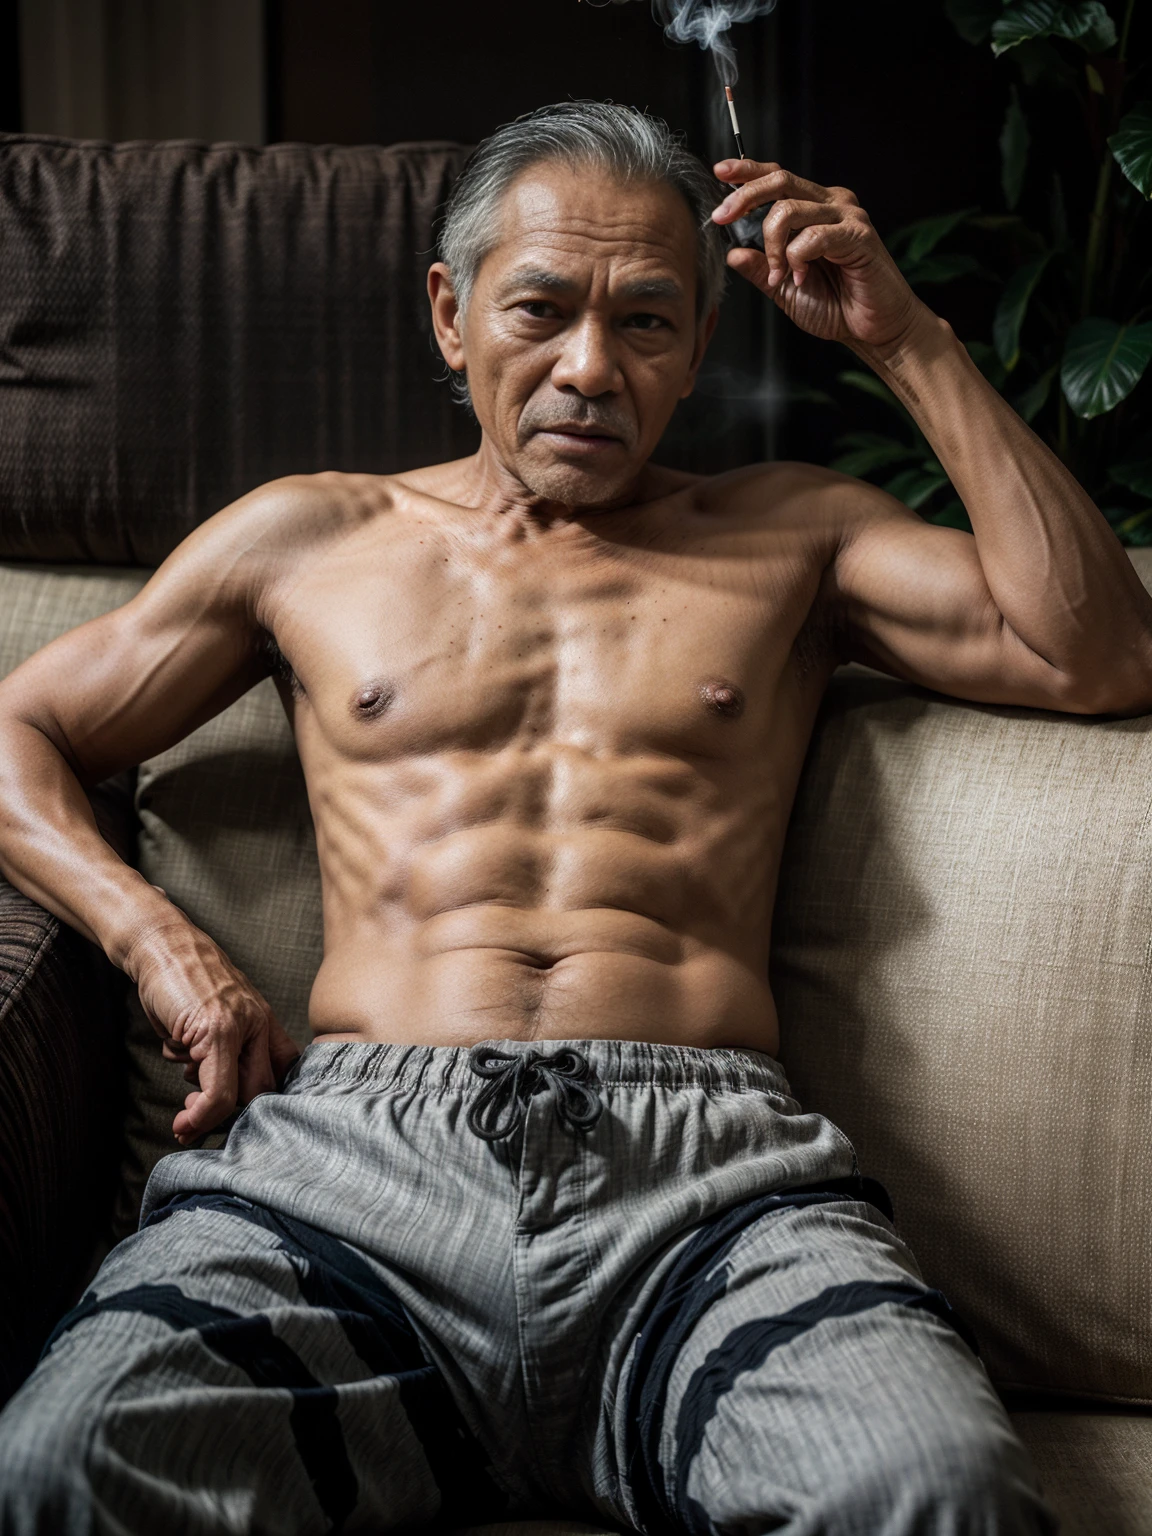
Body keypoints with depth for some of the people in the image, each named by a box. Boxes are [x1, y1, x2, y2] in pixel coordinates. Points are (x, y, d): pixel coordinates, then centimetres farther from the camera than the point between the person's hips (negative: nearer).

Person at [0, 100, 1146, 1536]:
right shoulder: (311, 537, 24)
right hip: (358, 1147, 1)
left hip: (707, 1164, 0)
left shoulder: (786, 533, 24)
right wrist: (156, 938, 6)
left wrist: (908, 344, 12)